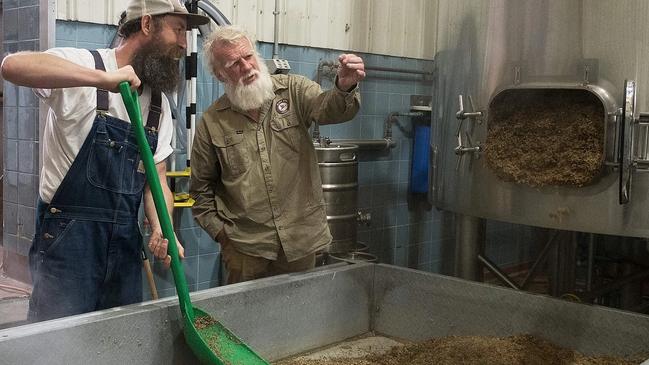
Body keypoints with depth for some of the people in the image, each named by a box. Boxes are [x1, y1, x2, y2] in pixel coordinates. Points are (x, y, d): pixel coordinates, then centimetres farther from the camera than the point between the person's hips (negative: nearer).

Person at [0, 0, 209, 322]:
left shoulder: (159, 104, 9)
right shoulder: (83, 64, -10)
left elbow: (156, 177, 9)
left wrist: (161, 229, -10)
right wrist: (103, 78, -36)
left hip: (125, 245, 6)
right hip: (67, 240, -6)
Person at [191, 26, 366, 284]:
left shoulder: (293, 90, 0)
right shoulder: (212, 122, -1)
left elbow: (328, 108, -20)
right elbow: (201, 187, 8)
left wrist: (345, 87, -41)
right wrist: (218, 231, 2)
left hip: (301, 240, 1)